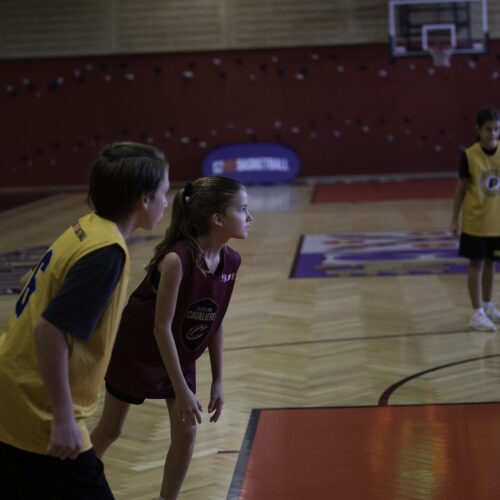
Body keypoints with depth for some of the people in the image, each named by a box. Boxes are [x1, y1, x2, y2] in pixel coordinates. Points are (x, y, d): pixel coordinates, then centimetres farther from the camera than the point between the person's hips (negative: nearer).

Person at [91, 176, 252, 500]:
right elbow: (162, 328, -29)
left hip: (181, 356, 6)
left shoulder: (231, 262, -13)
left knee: (186, 435, 0)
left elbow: (217, 322, -1)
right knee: (110, 429, 12)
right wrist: (182, 391, -26)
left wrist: (218, 382, 0)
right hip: (136, 352, -5)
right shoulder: (177, 259, -34)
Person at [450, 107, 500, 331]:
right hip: (475, 220, -3)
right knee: (476, 264, 3)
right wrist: (454, 219, -3)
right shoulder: (469, 155, -12)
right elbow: (461, 188, -5)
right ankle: (477, 312, 10)